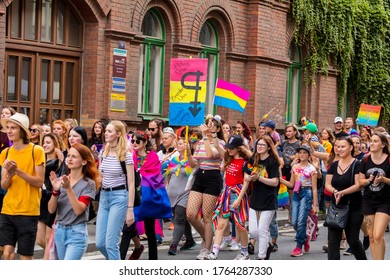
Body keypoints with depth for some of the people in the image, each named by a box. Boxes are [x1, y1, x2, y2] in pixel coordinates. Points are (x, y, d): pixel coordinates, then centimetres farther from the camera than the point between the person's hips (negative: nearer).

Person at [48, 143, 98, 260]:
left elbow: (79, 210, -18)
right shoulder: (61, 181, 5)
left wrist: (68, 188, -26)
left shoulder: (88, 184, -6)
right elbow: (51, 210, 0)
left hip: (77, 233, -5)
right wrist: (55, 190, -16)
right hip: (59, 231, 6)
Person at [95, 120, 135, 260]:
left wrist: (130, 209, -13)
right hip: (104, 196, 6)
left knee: (111, 243, -11)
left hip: (119, 197, -6)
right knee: (99, 243, 3)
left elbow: (131, 184, -9)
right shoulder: (103, 153, 10)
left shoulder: (126, 155, -8)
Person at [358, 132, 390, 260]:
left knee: (378, 236, -14)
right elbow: (360, 181, 6)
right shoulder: (365, 160, 1)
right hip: (368, 200, 4)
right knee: (371, 236, 8)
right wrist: (369, 180, -14)